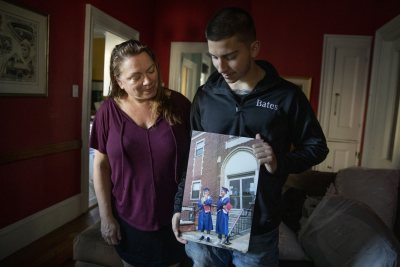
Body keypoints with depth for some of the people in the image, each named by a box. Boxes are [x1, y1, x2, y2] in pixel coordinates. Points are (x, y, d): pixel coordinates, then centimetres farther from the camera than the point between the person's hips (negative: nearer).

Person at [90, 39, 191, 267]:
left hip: (173, 217, 0)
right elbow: (101, 165, -2)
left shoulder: (178, 104, -10)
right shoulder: (110, 110, -8)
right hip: (128, 219, 1)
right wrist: (106, 216, -2)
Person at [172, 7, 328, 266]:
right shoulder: (205, 95, -1)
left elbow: (317, 146, 0)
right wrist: (180, 206, 1)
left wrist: (281, 163, -19)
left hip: (258, 229, -2)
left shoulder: (287, 96, -8)